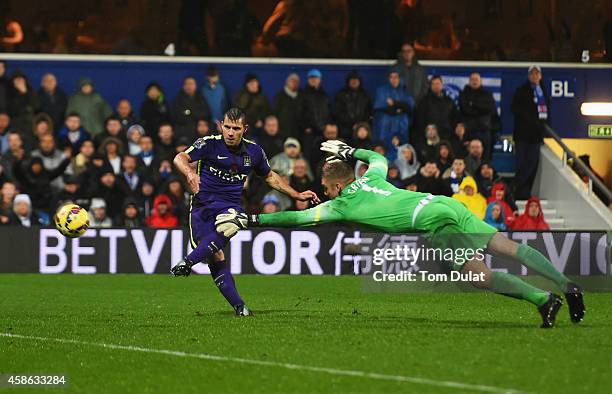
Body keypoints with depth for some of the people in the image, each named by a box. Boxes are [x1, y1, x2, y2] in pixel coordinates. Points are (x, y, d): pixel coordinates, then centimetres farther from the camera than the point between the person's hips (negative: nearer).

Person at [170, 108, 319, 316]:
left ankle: (189, 261, -39)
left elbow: (270, 176, 27)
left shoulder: (253, 151, 9)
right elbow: (180, 159, -16)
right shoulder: (210, 144, -3)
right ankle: (238, 305, -10)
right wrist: (190, 173, -38)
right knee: (216, 258, -16)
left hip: (230, 206, 1)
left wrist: (297, 195, 26)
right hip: (202, 204, -1)